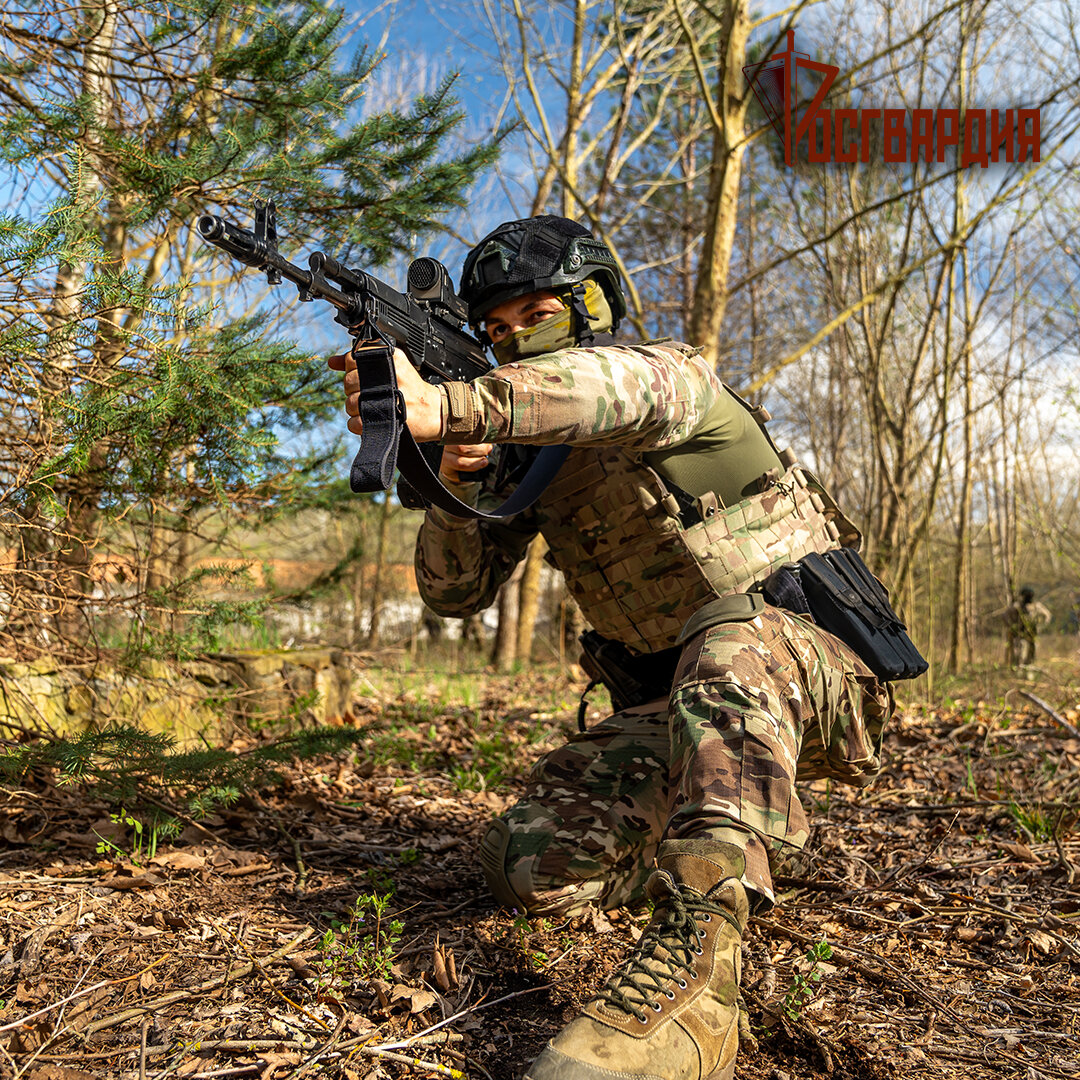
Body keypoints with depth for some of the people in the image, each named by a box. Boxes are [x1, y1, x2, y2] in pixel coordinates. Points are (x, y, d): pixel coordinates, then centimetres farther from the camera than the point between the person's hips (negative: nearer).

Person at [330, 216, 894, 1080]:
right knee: (529, 866, -11)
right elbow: (457, 591, 1)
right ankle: (739, 841, 14)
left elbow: (625, 391, -37)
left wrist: (441, 405, -50)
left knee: (731, 632, -40)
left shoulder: (675, 373, -10)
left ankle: (693, 957, -46)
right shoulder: (526, 452, 8)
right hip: (675, 708, 6)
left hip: (817, 666, -5)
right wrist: (457, 482, -19)